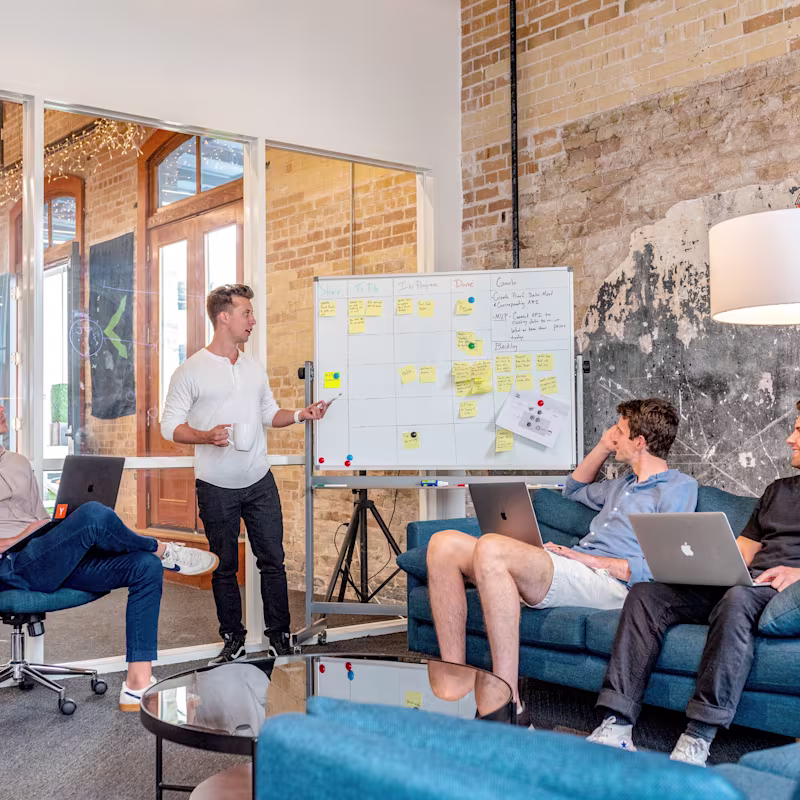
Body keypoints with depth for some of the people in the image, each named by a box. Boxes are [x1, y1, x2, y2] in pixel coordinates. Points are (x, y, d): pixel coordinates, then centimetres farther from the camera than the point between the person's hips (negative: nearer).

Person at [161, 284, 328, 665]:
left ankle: (279, 636, 16)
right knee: (224, 567, 8)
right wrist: (206, 437, -23)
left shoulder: (254, 368, 10)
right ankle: (233, 639, 22)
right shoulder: (190, 371, -6)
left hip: (259, 482, 4)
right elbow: (170, 425, -7)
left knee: (273, 560, 4)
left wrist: (300, 415, 1)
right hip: (216, 488, -4)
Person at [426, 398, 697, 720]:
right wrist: (603, 447, 35)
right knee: (445, 544, -9)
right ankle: (455, 685, -17)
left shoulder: (679, 487, 3)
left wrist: (591, 559, -11)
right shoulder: (625, 485, 31)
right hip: (569, 569, 9)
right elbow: (574, 489, 50)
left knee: (491, 547, -35)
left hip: (607, 582, -9)